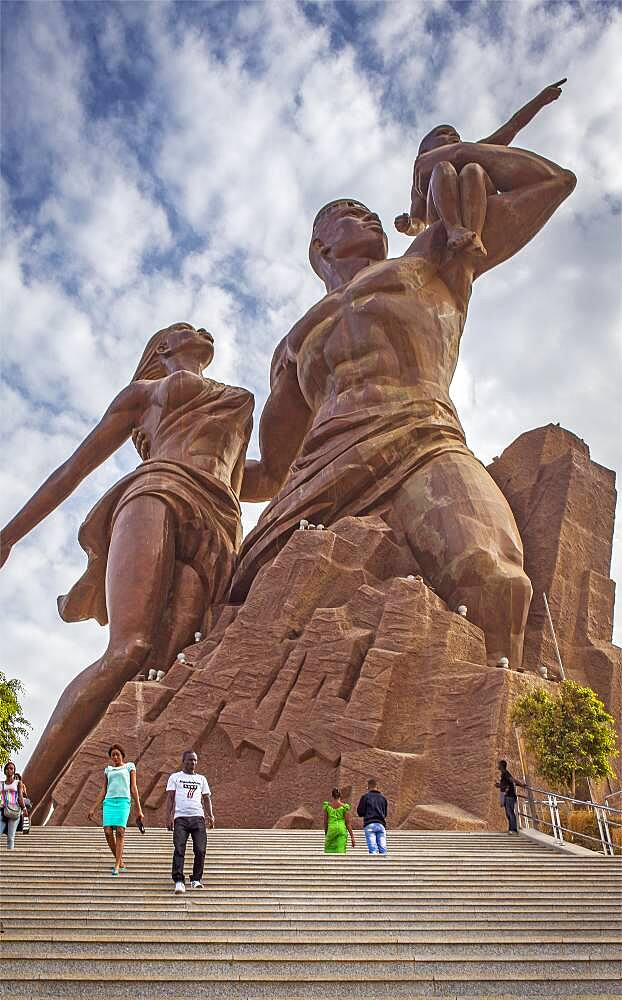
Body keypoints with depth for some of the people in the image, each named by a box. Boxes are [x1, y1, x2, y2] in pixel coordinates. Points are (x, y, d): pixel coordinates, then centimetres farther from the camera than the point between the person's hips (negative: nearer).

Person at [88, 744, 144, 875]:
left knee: (120, 831, -16)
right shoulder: (108, 770, 21)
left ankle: (117, 865, -13)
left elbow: (133, 788, 9)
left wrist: (139, 810, 5)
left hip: (123, 800, -3)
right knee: (108, 832, -10)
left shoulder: (129, 766, 12)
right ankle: (121, 862, 7)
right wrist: (94, 809, 15)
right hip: (109, 801, 3)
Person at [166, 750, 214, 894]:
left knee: (200, 850, -5)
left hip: (198, 817, 2)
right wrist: (169, 816, -7)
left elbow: (207, 798, 19)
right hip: (180, 817, -2)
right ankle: (179, 881, -11)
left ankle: (196, 879, 9)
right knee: (179, 850, -11)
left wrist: (210, 815, 5)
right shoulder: (175, 777, 12)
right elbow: (170, 797, 5)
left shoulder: (201, 779, 19)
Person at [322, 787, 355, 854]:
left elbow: (325, 822, 8)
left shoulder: (327, 806, 4)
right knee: (341, 852, -1)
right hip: (342, 830, 0)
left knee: (329, 852, 6)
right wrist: (352, 836, 3)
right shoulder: (344, 807, 1)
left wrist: (325, 833, 22)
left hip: (331, 829, 0)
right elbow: (348, 823, -1)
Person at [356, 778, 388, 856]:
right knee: (383, 849, 2)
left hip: (369, 824, -3)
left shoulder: (365, 797, 2)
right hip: (381, 825, 3)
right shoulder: (383, 797, 12)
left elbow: (360, 812, 1)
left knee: (372, 849, -7)